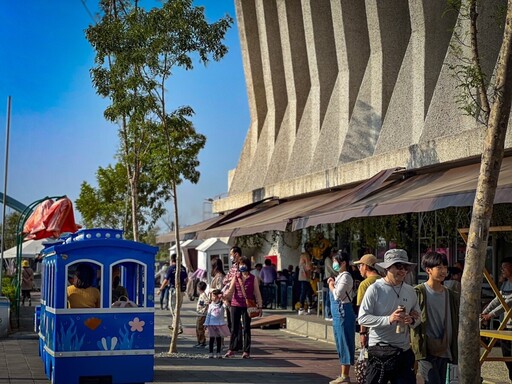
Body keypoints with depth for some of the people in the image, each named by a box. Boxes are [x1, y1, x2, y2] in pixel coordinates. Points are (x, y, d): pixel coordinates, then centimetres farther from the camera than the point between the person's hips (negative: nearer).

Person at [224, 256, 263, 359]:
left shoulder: (252, 278, 2)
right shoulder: (235, 277, 7)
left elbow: (257, 293, 4)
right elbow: (231, 290, 0)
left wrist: (259, 305, 0)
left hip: (247, 306, -2)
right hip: (235, 305, 2)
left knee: (246, 328, 3)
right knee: (234, 328, 7)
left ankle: (246, 351, 9)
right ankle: (231, 350, 14)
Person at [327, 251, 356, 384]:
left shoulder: (345, 276, -14)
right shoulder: (340, 276, 16)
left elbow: (337, 294, -22)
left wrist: (331, 285, -6)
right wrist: (332, 283, 5)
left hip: (343, 313, -10)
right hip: (338, 314, 10)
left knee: (344, 343, -5)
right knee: (341, 344, 14)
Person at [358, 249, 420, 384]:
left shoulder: (410, 291, 8)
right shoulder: (375, 289, -8)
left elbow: (417, 317, 17)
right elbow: (362, 318, -12)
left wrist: (412, 321, -7)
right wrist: (389, 319, -22)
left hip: (404, 351, 5)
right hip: (379, 351, -4)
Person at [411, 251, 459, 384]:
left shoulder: (451, 296, 12)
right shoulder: (418, 293, -6)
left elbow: (455, 326, 16)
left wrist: (455, 352, 12)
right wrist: (418, 351, -13)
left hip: (444, 352, 6)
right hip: (426, 352, -6)